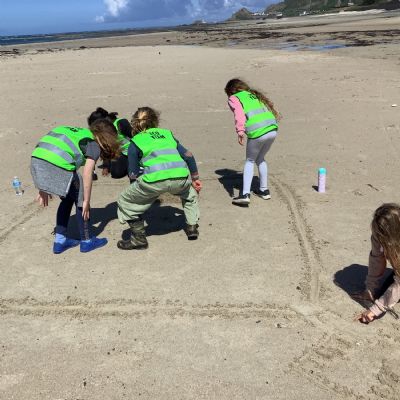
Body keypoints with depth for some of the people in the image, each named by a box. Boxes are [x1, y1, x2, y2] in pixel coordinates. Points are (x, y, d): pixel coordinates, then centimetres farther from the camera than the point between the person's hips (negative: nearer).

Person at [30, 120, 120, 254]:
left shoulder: (77, 132, 29)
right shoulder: (94, 145, 10)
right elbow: (87, 174, -2)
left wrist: (43, 188, 28)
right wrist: (86, 201, 6)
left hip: (36, 160, 7)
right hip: (58, 165, -7)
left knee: (68, 198, 26)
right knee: (80, 200, 16)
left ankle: (60, 241, 31)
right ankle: (87, 241, 26)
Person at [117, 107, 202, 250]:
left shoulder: (134, 142, 20)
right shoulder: (167, 133, 29)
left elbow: (133, 174, 18)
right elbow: (188, 156, 26)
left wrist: (138, 194, 33)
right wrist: (195, 178, 36)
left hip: (154, 180, -3)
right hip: (181, 177, 3)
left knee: (125, 201, 20)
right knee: (191, 191, 38)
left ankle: (139, 237, 16)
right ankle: (192, 227, 32)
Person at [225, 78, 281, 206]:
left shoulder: (233, 98, 10)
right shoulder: (254, 94, 30)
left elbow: (239, 113, -9)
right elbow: (269, 108, 25)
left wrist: (240, 131, -18)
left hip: (257, 133, -6)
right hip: (272, 129, 6)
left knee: (250, 161, 14)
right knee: (261, 159, 26)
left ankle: (245, 194, 4)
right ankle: (264, 190, 32)